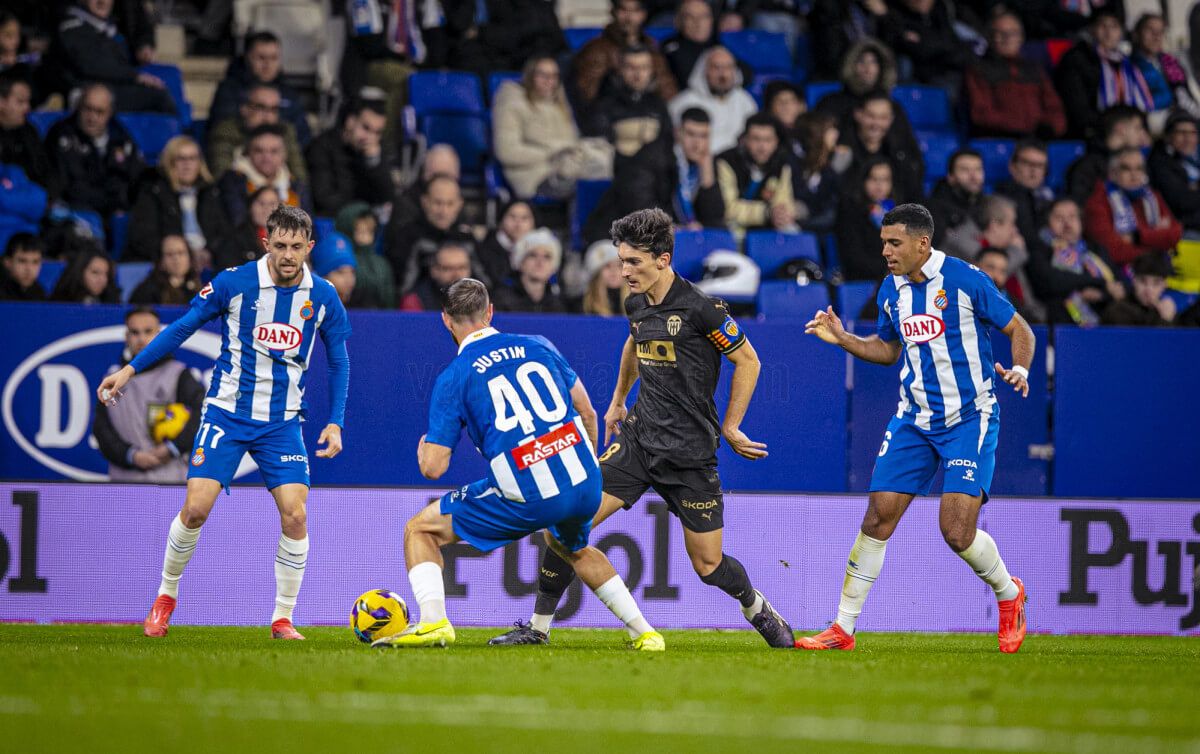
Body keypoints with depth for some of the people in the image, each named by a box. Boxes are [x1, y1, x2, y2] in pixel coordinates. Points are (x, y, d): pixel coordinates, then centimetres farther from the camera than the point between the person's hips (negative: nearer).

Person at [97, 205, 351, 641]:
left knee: (294, 515, -13)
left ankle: (283, 619, 1)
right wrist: (131, 369, 0)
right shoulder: (233, 283, -9)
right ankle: (165, 596, 12)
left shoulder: (323, 298, -3)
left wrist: (336, 422, 2)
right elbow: (183, 327, 2)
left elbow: (338, 361, 10)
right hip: (227, 412, -1)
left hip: (283, 421, 1)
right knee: (196, 507, -12)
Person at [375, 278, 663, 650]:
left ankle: (432, 620, -9)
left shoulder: (453, 378, 0)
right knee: (572, 548, 39)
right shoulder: (538, 347, 12)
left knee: (420, 530, 11)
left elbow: (433, 467, -2)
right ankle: (643, 632, 33)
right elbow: (587, 412, 19)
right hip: (584, 484, 5)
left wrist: (423, 448, 22)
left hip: (527, 500, -5)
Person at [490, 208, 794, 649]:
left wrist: (731, 429, -3)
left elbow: (748, 361, -6)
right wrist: (618, 401, 32)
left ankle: (757, 609, 33)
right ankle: (539, 626, 3)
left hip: (689, 454, -5)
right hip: (638, 438, 5)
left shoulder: (700, 309, -16)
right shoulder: (637, 305, 4)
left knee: (708, 566, 1)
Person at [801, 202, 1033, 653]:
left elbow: (1019, 331, -4)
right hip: (914, 420, 5)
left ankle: (1008, 594, 17)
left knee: (957, 530, -14)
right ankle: (843, 628, 4)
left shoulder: (965, 280, -12)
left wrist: (1020, 369, -23)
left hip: (970, 418, -5)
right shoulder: (891, 291, 5)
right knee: (878, 517, -3)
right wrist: (842, 339, 7)